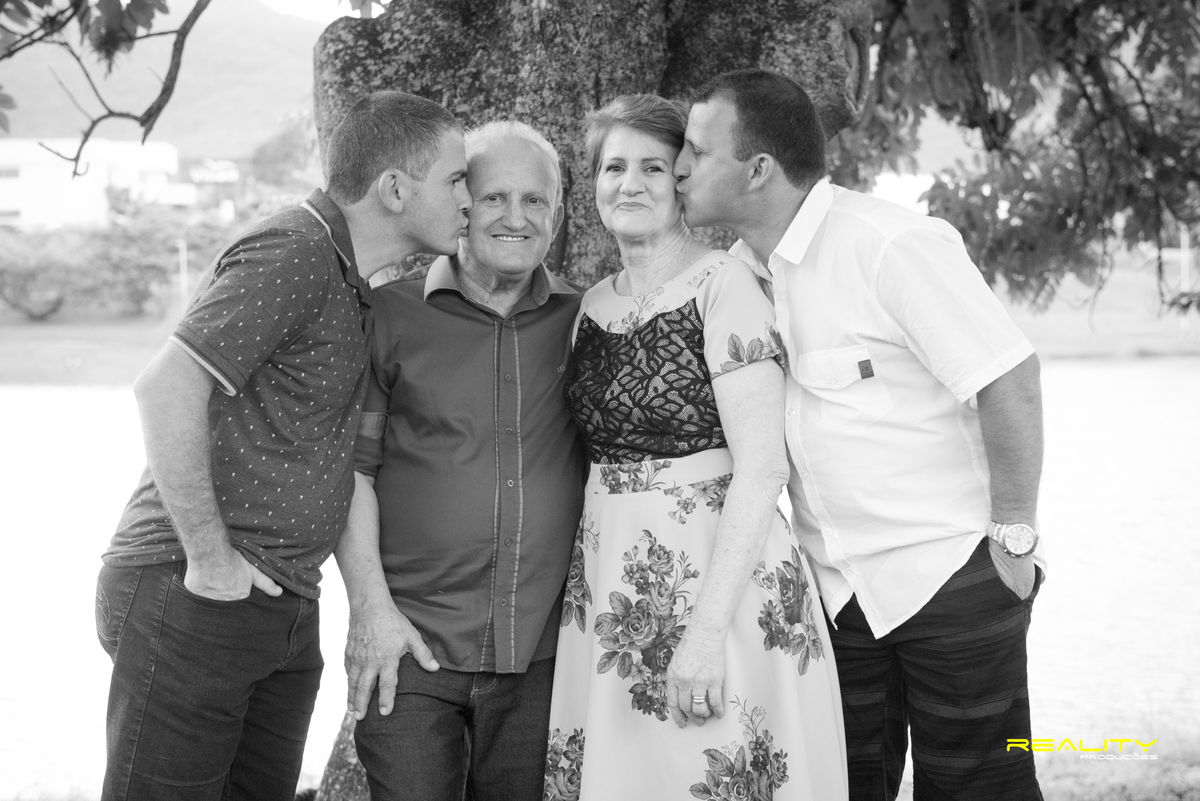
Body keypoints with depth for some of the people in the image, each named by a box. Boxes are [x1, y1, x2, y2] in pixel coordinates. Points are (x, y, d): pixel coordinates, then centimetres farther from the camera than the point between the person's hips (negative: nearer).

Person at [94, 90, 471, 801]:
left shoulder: (349, 284, 16)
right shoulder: (293, 255, -14)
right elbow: (166, 389, -25)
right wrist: (210, 561, -20)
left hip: (284, 611, 9)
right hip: (192, 603, -9)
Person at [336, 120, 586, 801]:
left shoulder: (582, 323, 6)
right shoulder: (393, 314, -1)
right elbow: (350, 466, -2)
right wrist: (372, 605, -8)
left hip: (539, 654, 2)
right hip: (409, 643, -2)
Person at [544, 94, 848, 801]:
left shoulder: (723, 285, -10)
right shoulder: (594, 305, 10)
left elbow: (762, 468, -16)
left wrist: (708, 633, -20)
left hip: (720, 580, -6)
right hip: (611, 594, 6)